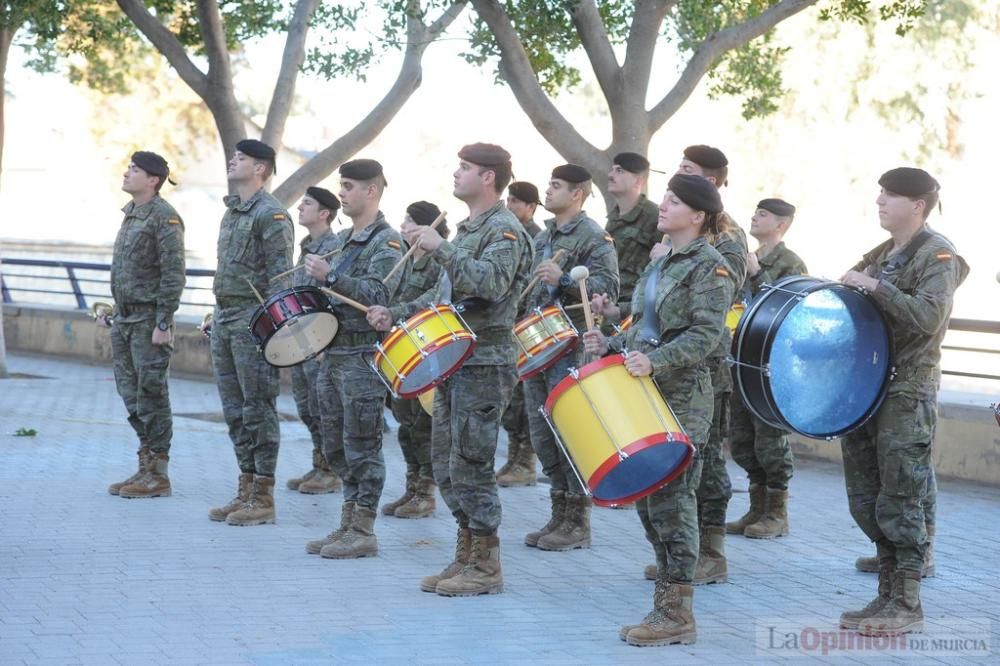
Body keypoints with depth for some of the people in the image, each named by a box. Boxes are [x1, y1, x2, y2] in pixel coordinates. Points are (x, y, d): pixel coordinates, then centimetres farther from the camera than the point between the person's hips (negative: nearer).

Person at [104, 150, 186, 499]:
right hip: (125, 320, 9)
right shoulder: (130, 214, 15)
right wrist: (114, 311, 19)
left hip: (149, 320, -9)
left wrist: (163, 323, -20)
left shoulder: (165, 218, -13)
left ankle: (157, 476, 1)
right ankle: (146, 467, 18)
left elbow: (174, 275, -17)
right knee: (130, 393, 11)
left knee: (151, 395, -5)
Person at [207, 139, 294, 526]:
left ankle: (263, 498, -2)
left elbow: (280, 275, -16)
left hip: (253, 321, -9)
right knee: (234, 408, 11)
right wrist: (216, 316, 20)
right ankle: (246, 490, 18)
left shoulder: (271, 215, -11)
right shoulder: (231, 212, 18)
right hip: (224, 319, 10)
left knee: (258, 408, -6)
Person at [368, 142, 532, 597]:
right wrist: (399, 315, 15)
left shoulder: (504, 231, -12)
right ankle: (466, 557, 20)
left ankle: (486, 568, 2)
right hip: (455, 361, 10)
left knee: (470, 466, -6)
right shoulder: (468, 229, 18)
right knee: (446, 465, 12)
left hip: (484, 366, -10)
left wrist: (441, 249, -27)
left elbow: (491, 284, -29)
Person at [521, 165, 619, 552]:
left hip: (572, 349, -8)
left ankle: (578, 523, 1)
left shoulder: (594, 238, -7)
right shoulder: (543, 237, 18)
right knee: (544, 436, 10)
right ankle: (560, 513, 19)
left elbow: (608, 290, -18)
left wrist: (564, 279, -27)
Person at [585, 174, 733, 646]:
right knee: (647, 498, 9)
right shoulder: (662, 263, 17)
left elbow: (706, 334, -18)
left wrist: (655, 361, -29)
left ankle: (677, 614, -2)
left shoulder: (710, 267, -9)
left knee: (670, 498, -8)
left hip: (683, 398, -9)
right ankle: (667, 602, 18)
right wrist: (612, 345, 7)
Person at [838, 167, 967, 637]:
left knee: (898, 504, -6)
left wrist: (875, 287, -22)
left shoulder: (938, 255, -8)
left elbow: (928, 317, -22)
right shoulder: (880, 256, 16)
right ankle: (888, 595, 19)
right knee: (866, 502, 10)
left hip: (907, 394, -8)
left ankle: (907, 605, 1)